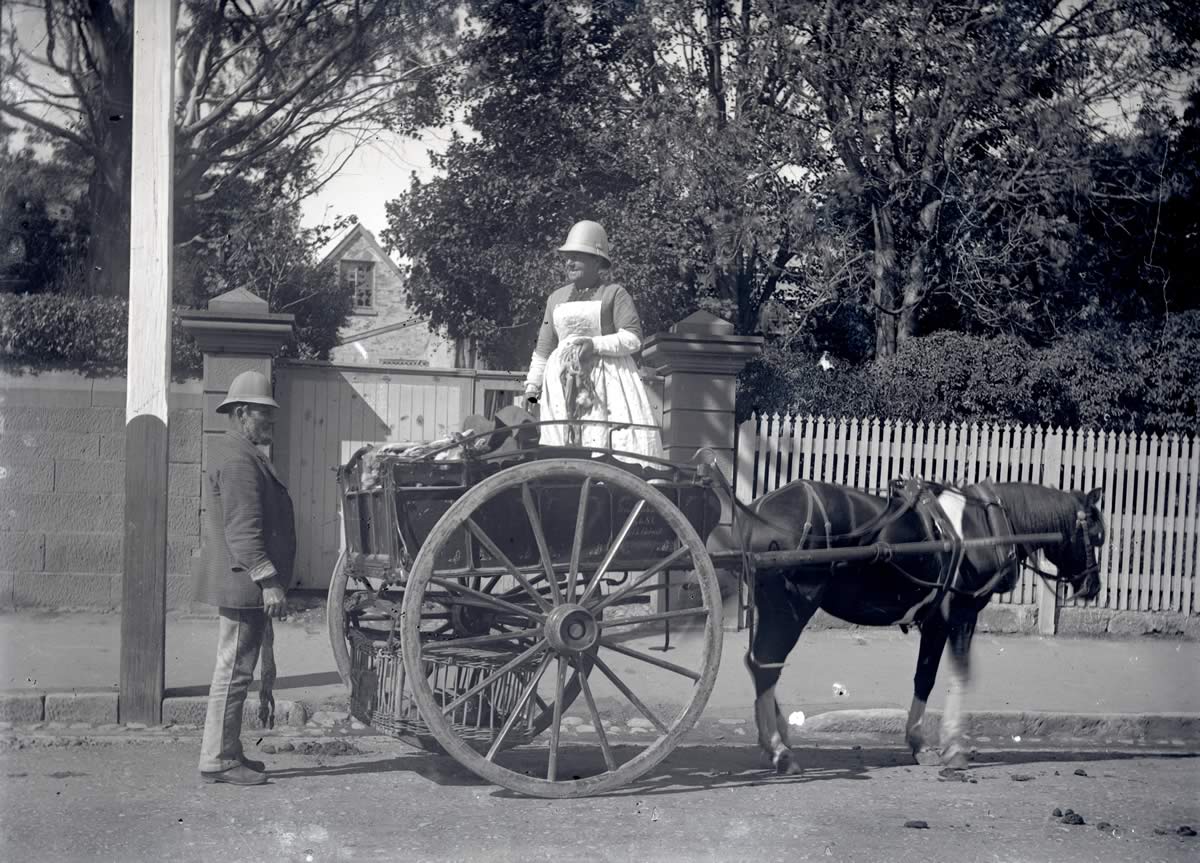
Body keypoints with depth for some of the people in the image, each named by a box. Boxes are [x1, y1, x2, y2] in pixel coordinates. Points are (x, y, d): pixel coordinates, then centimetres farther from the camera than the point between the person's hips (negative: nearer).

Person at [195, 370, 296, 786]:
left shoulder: (240, 452, 19)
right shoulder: (238, 459, -16)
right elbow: (243, 529, -23)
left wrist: (268, 579, 27)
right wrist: (268, 581, -25)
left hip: (242, 584, 11)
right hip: (241, 583, -11)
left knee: (237, 669, 15)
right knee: (234, 670, -6)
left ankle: (227, 752, 23)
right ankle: (217, 760, -1)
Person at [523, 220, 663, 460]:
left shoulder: (614, 294, 4)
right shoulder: (557, 298, 19)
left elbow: (633, 338, -4)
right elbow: (543, 349, 22)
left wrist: (595, 345, -15)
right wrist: (531, 388, 16)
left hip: (607, 380, -4)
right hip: (564, 381, 4)